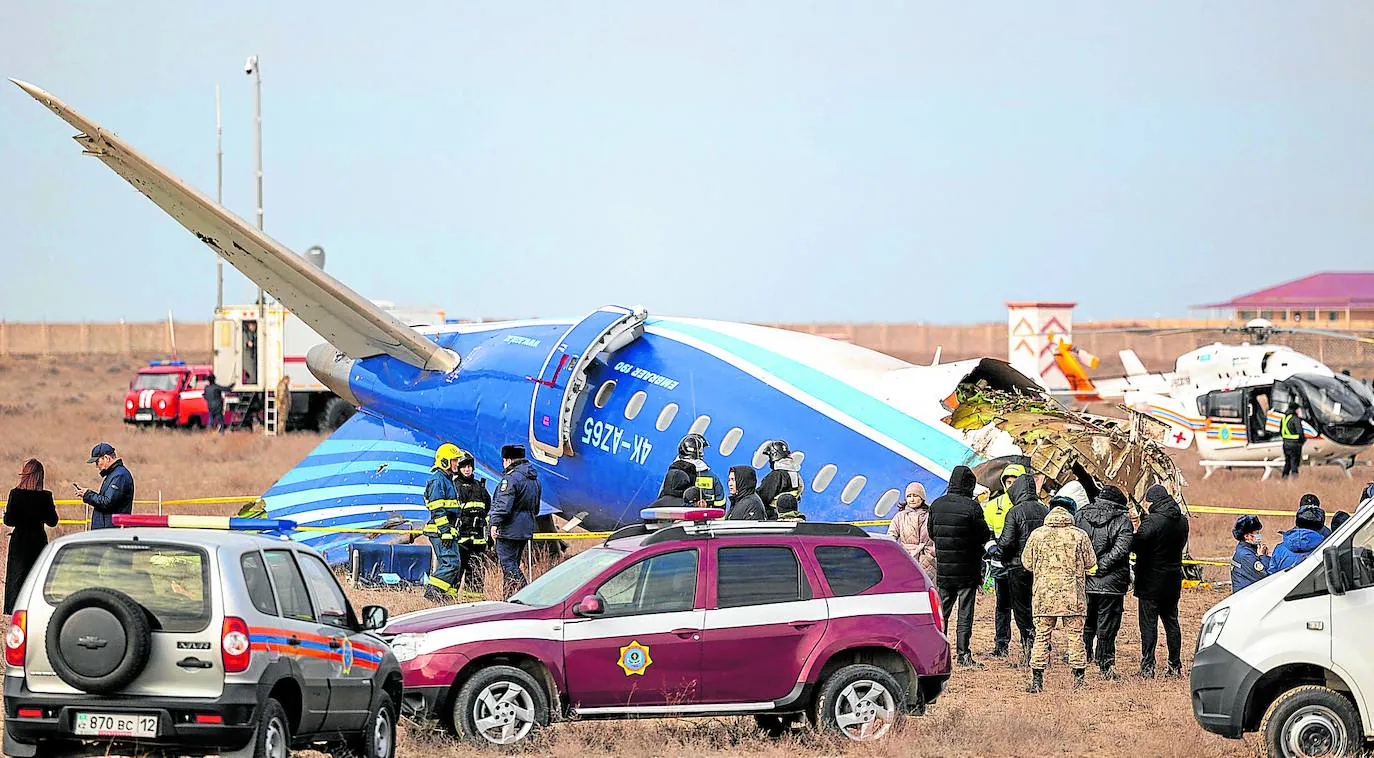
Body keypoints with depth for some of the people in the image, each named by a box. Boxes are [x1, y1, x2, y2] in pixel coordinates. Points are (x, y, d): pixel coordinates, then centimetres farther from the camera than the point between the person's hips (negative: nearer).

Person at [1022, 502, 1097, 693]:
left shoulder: (1037, 534, 1)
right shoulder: (1080, 535, -1)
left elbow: (1027, 563, 8)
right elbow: (1091, 563, 5)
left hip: (1044, 593, 0)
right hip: (1073, 595, 0)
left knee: (1042, 636, 6)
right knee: (1075, 635, 8)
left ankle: (1037, 679, 4)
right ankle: (1079, 676, 9)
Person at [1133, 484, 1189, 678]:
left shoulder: (1152, 521, -18)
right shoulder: (1182, 521, 5)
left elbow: (1135, 545, -21)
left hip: (1151, 581, -6)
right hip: (1174, 579, 6)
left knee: (1148, 623, -2)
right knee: (1171, 622, 14)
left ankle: (1147, 667, -6)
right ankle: (1175, 666, 16)